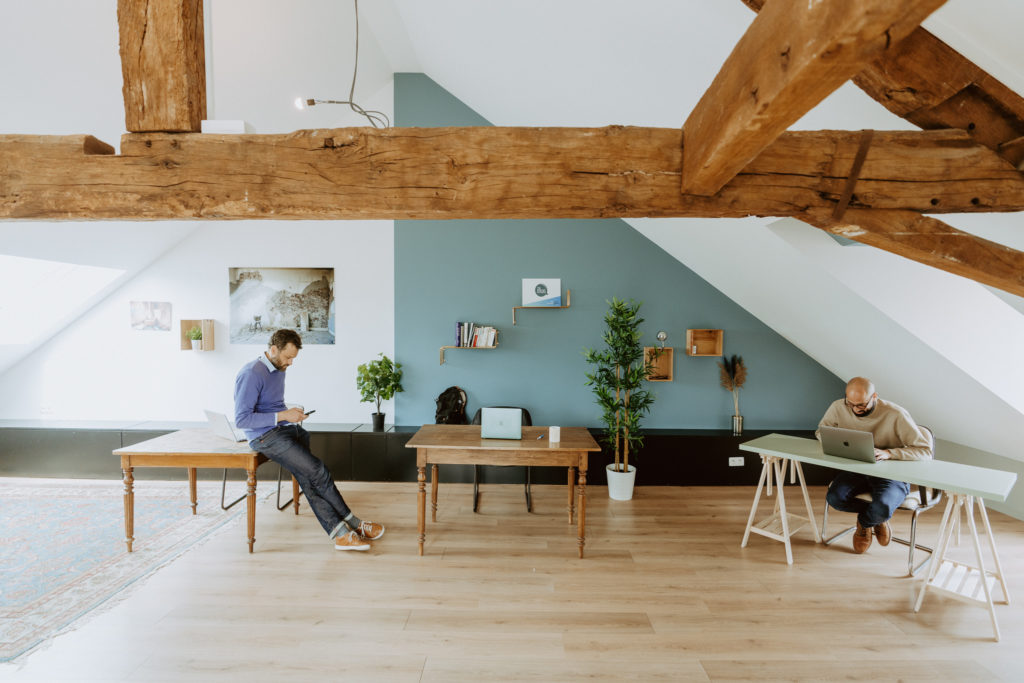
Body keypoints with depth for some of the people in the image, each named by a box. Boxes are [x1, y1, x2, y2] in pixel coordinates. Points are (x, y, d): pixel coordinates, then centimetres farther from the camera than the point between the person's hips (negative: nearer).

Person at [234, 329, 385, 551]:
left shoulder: (279, 370, 15)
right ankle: (354, 524, -8)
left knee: (307, 479, -12)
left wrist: (291, 413, 8)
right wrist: (282, 416, -18)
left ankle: (340, 532, -17)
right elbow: (242, 419, -17)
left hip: (286, 428, 8)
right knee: (317, 470, -18)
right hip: (264, 437, -8)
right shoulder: (251, 374, -13)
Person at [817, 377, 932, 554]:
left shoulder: (896, 415, -18)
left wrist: (888, 453, -34)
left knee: (882, 508, -34)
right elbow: (821, 431, 10)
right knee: (834, 497, -26)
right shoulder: (839, 408, -8)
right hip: (856, 470, 3)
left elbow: (925, 451, -18)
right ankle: (878, 518, 8)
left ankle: (864, 522, 9)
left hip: (892, 474, -3)